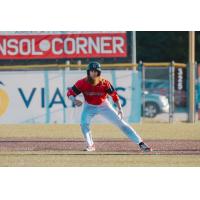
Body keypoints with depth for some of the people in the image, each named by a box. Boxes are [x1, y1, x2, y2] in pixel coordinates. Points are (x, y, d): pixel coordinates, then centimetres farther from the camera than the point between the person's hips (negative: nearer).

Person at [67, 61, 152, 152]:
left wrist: (120, 109, -16)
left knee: (121, 123, -5)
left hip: (103, 105, -1)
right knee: (84, 123, -25)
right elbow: (70, 93, -19)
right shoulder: (82, 83, -23)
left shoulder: (104, 83, -23)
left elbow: (114, 95, -11)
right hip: (89, 106, 1)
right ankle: (90, 146, -4)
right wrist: (74, 100, -41)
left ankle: (140, 143, -3)